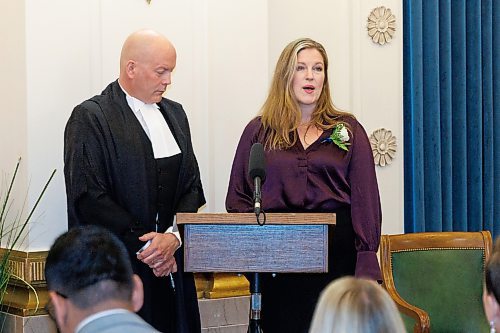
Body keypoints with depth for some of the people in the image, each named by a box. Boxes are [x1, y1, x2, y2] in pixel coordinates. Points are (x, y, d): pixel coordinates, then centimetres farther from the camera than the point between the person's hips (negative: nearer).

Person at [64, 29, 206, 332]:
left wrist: (174, 237, -7)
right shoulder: (90, 117, -6)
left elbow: (191, 185, 11)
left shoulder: (175, 113, 14)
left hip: (171, 265, 6)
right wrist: (146, 246, -13)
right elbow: (89, 197, -13)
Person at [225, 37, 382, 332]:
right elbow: (238, 198, 11)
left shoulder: (348, 130, 10)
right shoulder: (259, 131, 11)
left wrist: (367, 262, -6)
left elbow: (365, 199, 4)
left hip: (336, 254, 0)